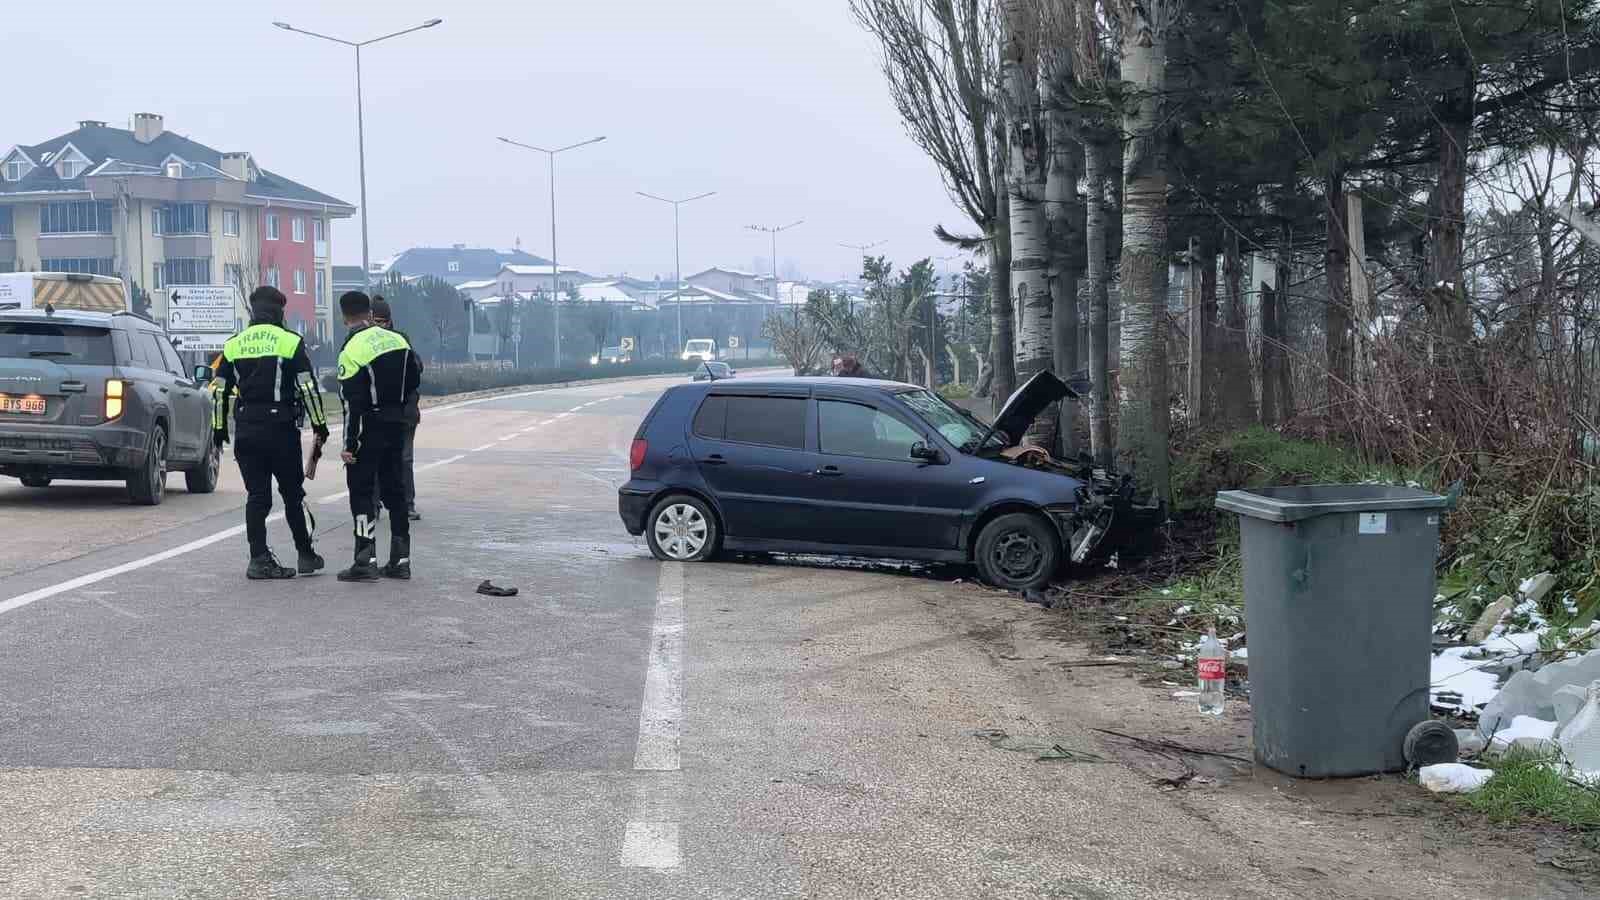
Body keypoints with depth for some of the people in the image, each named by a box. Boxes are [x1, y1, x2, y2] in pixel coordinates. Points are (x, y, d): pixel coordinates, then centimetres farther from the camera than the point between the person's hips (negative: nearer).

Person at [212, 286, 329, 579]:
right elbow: (308, 388, -8)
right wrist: (319, 424, 0)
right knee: (293, 494, 8)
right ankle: (305, 555, 16)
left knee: (256, 496, 6)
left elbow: (220, 391, 9)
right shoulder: (291, 343, -4)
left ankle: (259, 559, 2)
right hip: (281, 429, -3)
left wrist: (218, 429, 17)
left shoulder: (233, 345, 8)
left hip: (246, 431, 3)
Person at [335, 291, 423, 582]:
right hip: (397, 424, 6)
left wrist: (349, 445, -14)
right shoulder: (397, 340, 4)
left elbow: (352, 403, -17)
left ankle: (366, 561, -7)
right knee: (394, 489, 13)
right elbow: (415, 375, 12)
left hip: (369, 427, -6)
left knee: (361, 491, -1)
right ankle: (400, 560, 15)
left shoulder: (351, 351, -16)